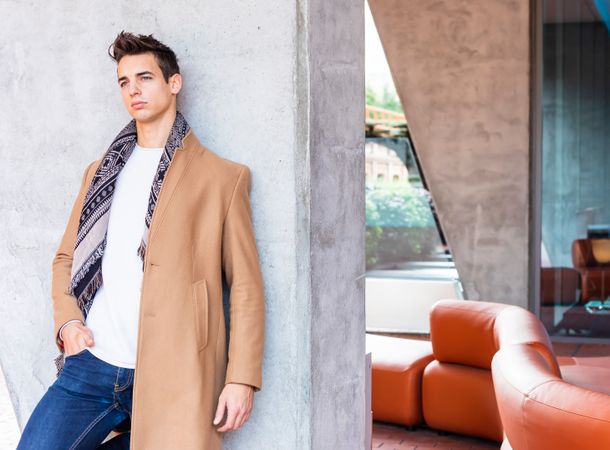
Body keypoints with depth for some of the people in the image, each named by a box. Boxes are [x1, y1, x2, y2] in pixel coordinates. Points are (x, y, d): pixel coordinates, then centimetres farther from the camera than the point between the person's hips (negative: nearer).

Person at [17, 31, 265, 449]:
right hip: (89, 366, 4)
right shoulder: (101, 172, 18)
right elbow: (66, 257, 21)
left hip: (170, 379, -3)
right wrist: (67, 321, 3)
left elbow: (245, 285, -1)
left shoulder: (223, 177, 3)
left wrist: (242, 378, -8)